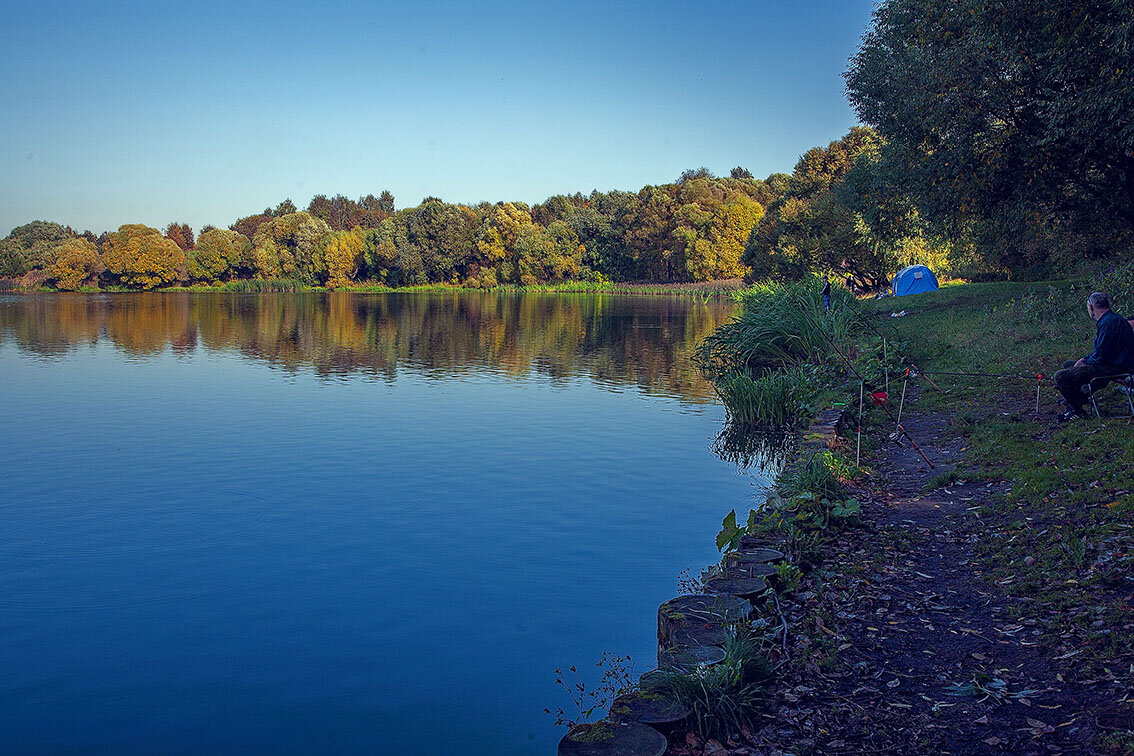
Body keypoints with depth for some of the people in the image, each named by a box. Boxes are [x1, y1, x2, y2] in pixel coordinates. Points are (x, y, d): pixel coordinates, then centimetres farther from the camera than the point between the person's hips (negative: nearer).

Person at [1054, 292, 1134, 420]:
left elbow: (1100, 355, -22)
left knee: (1061, 377, -18)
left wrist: (1085, 363, -4)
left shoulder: (1109, 322, -21)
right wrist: (1084, 359, 9)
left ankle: (1078, 411, -3)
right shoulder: (1111, 318, 14)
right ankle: (1073, 404, 20)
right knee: (1067, 365, 25)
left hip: (1114, 368, -11)